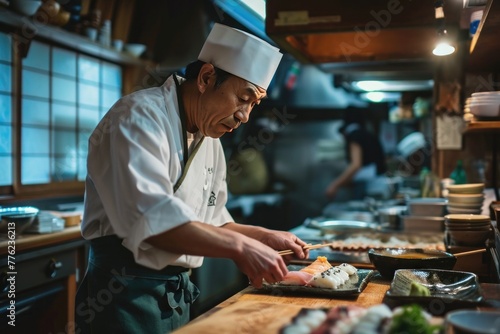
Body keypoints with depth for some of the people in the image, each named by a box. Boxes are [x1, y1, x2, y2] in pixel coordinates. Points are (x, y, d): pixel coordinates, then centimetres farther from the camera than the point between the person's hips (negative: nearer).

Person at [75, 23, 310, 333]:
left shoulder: (211, 140, 10)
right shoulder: (140, 116, -17)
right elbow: (150, 217, -31)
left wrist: (266, 237, 7)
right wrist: (238, 245, -31)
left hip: (177, 294, 8)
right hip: (127, 296, -8)